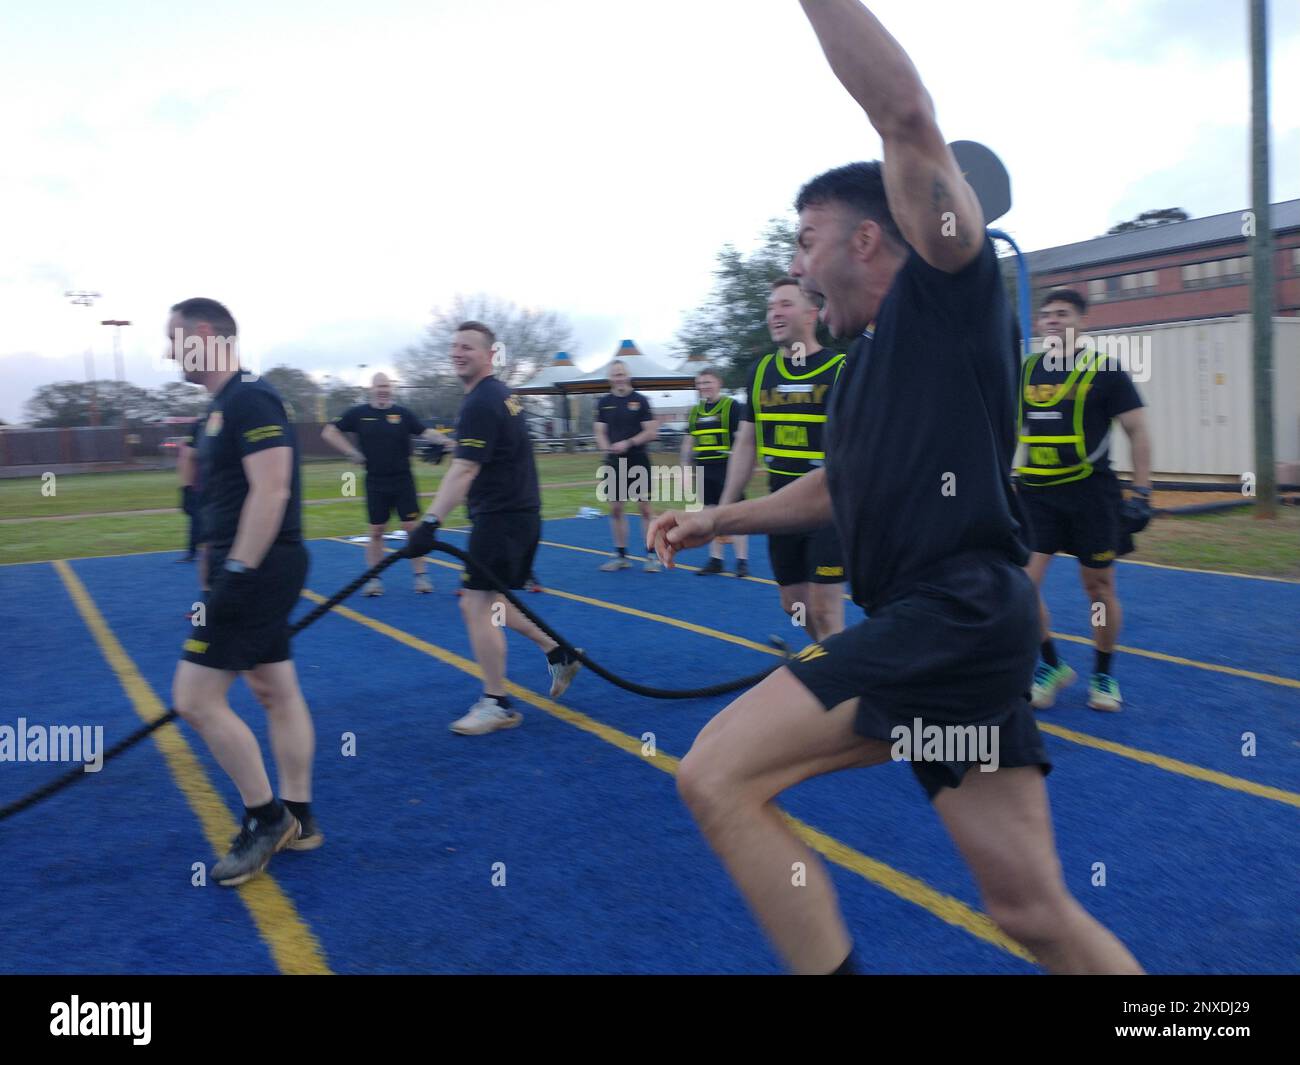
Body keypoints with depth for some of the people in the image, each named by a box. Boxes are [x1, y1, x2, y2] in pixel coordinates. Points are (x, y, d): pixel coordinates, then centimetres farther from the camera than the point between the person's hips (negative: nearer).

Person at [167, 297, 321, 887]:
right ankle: (296, 820, 22)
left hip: (257, 570, -10)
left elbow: (271, 490, -23)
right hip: (259, 571, 10)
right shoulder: (225, 403, 16)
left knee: (195, 698, -7)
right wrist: (227, 570, 22)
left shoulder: (248, 398, -15)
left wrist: (237, 573, -24)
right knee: (276, 691, 13)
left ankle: (265, 817, 7)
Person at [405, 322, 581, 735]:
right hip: (518, 513, 10)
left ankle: (497, 705, 2)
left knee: (477, 605, -6)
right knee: (489, 601, 18)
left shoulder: (480, 403, -17)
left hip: (501, 517, -10)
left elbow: (464, 470, -27)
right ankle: (558, 653, 24)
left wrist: (430, 521, -34)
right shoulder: (501, 393, 15)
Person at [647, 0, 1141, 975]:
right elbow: (842, 487, 35)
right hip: (942, 630, 10)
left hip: (956, 620, -9)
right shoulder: (871, 357, 22)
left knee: (718, 778, -14)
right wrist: (717, 519, 32)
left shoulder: (945, 289, -1)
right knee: (1035, 910, 13)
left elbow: (909, 115, -15)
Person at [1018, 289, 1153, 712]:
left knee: (1098, 586, 6)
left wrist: (1141, 493, -8)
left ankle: (1103, 674, 26)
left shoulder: (1104, 371, -4)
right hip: (1036, 493, 3)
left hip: (1090, 492, -3)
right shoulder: (1025, 371, 8)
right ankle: (1051, 665, 14)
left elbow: (1137, 431, -2)